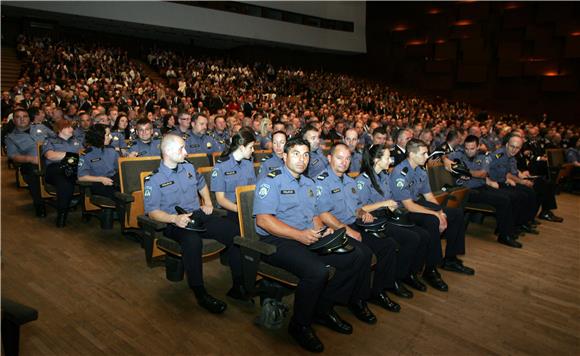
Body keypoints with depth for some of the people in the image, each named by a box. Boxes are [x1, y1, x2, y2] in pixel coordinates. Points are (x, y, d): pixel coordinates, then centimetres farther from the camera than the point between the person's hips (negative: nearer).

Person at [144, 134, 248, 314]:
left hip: (198, 215, 5)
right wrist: (174, 218, -24)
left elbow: (202, 184, 33)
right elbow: (152, 211, -8)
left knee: (232, 230, -20)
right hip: (174, 223, -5)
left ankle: (239, 285, -13)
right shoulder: (154, 179, -2)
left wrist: (207, 203, 16)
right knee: (192, 239, -40)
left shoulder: (188, 167, 15)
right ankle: (201, 294, -26)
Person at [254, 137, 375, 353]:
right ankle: (299, 325, -7)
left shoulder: (309, 184, 21)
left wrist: (321, 230, 1)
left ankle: (324, 309, 6)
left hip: (310, 239, 8)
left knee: (358, 256, -4)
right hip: (277, 242, -8)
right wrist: (299, 235, -22)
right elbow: (263, 220, -16)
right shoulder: (271, 181, -6)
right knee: (317, 271, -34)